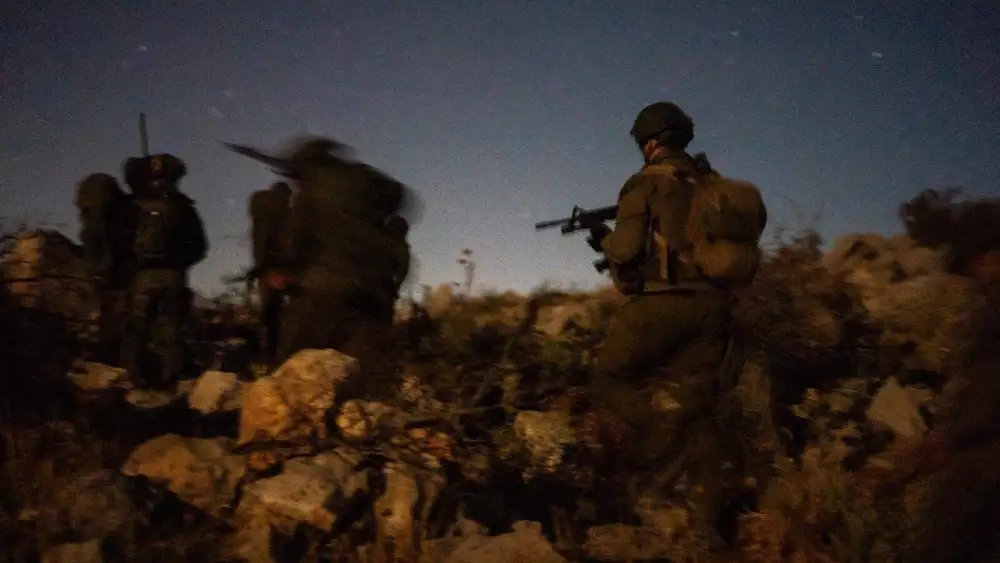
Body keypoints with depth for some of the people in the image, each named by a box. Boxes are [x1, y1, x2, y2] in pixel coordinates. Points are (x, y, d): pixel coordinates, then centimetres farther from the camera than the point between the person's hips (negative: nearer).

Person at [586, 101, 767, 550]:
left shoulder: (646, 183, -4)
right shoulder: (715, 185, 16)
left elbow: (627, 250, -12)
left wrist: (604, 240, 10)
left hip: (664, 302, -6)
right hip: (712, 305, 7)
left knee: (610, 375, 14)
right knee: (695, 407, 11)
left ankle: (659, 423, -12)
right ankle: (706, 517, 11)